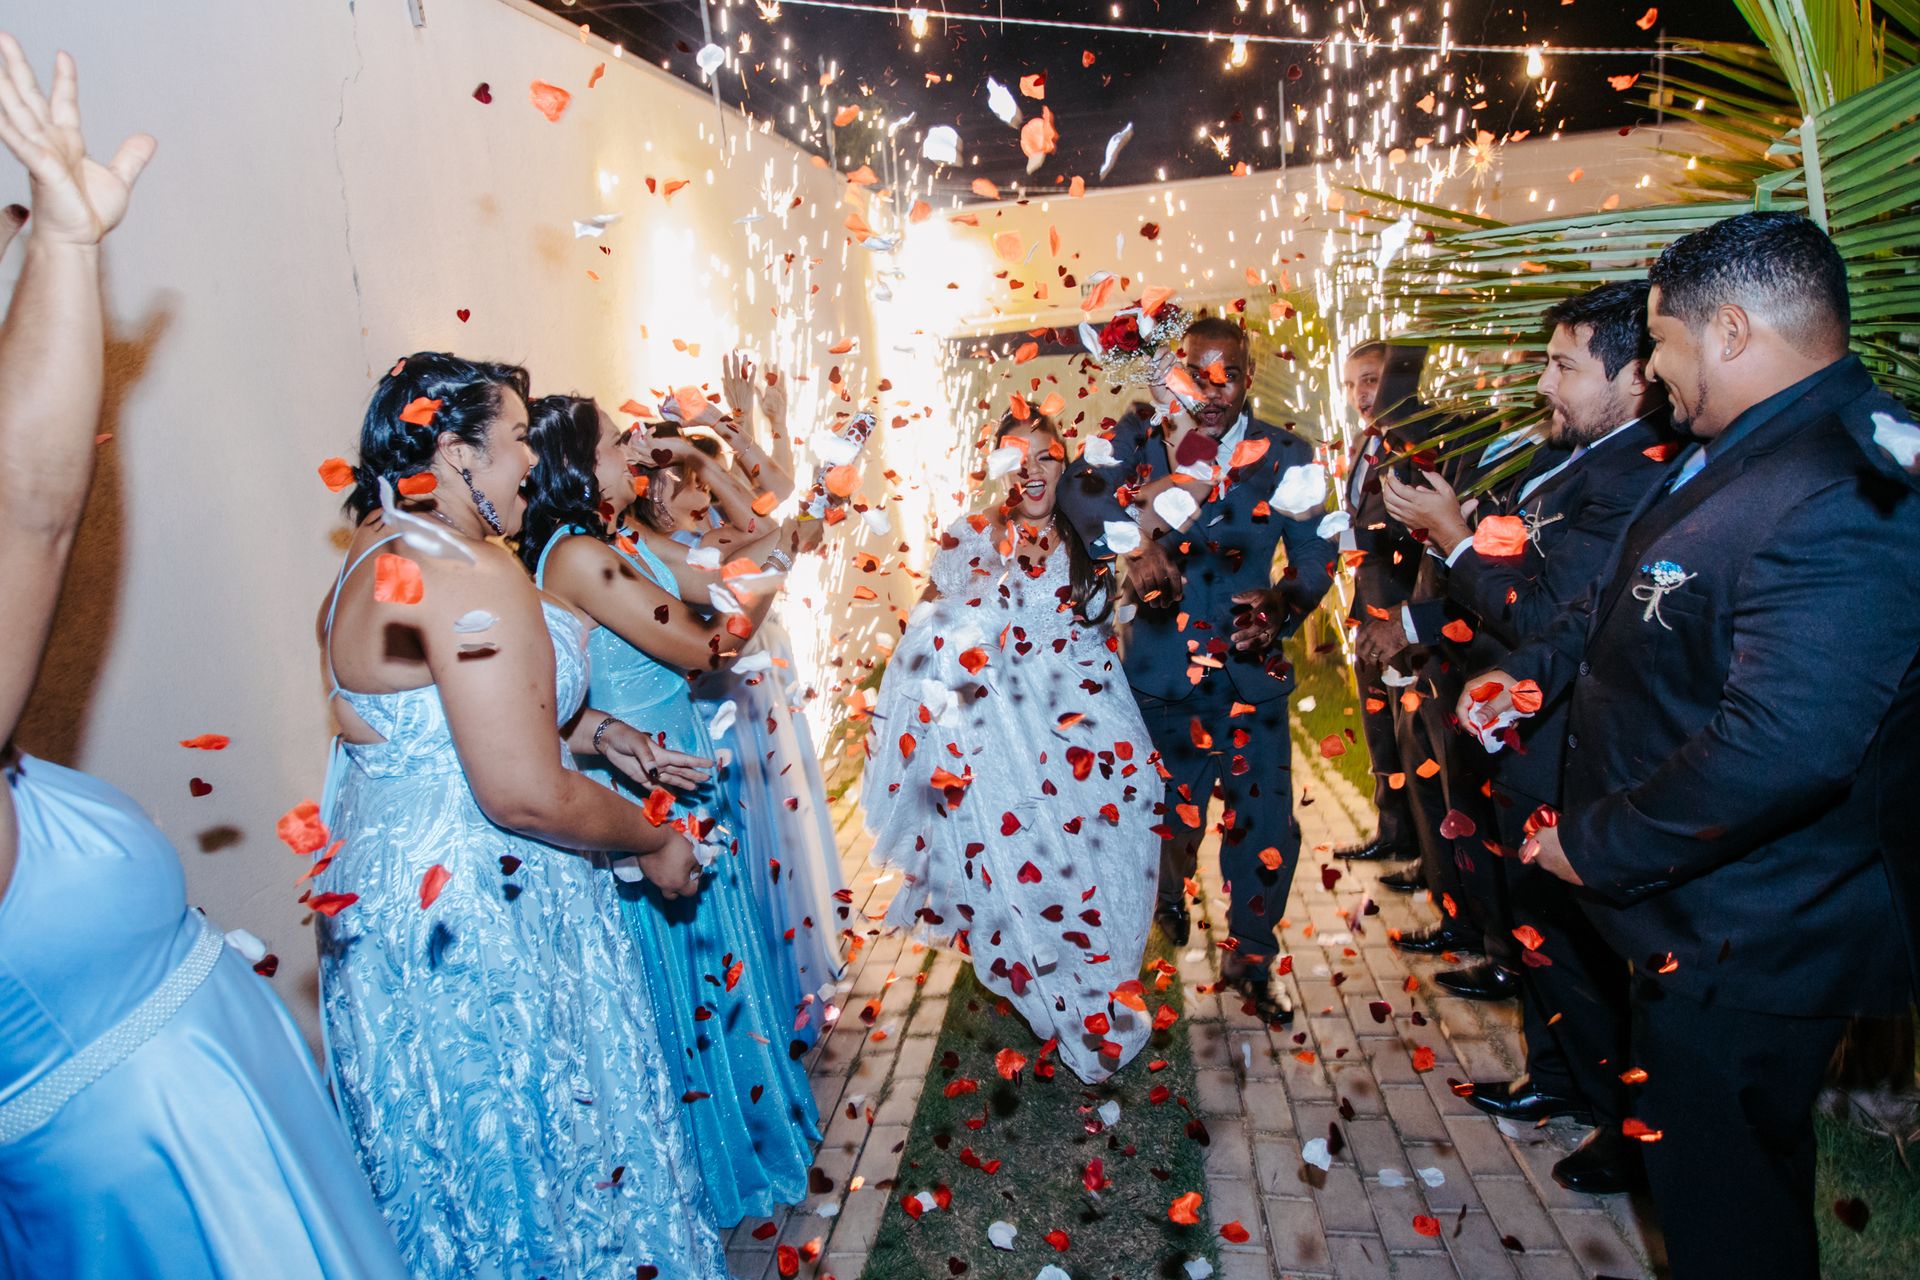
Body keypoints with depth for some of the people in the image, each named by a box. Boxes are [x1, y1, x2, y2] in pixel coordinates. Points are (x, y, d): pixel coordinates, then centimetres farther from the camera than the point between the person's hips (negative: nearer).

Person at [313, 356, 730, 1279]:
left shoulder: (383, 553, 8)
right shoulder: (468, 573, -25)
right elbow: (525, 795, -27)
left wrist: (602, 733, 9)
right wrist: (655, 843, -12)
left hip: (393, 878, 10)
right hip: (474, 914, -10)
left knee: (458, 1149, 27)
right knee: (529, 1141, 11)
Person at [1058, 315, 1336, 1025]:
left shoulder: (1285, 453, -1)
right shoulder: (1143, 437, -3)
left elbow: (1315, 555, -1)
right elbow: (1079, 486, -16)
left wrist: (1282, 602, -22)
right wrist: (1133, 540, -35)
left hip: (1251, 668, 1)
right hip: (1162, 669, 0)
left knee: (1267, 828, 3)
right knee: (1170, 817, 17)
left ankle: (1250, 959, 30)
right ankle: (1169, 898, 52)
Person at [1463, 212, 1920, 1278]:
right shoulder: (1728, 451, 6)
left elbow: (1784, 746, -37)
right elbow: (1621, 602, 19)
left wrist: (1598, 847, -26)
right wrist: (1535, 668, 4)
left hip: (1740, 949, -9)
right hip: (1698, 915, 10)